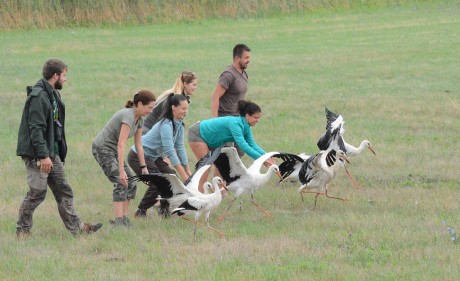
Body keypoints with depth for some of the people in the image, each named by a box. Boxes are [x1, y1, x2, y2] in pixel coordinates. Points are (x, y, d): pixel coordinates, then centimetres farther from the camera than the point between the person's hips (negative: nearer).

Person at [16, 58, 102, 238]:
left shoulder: (53, 95, 14)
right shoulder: (38, 96, -18)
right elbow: (35, 128, -22)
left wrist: (59, 153, 18)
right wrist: (43, 155, -25)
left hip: (52, 153, 10)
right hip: (37, 155, -10)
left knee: (63, 191, 11)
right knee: (37, 192, -5)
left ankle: (75, 227, 14)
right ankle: (23, 229, 6)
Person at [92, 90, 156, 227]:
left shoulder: (139, 119, 3)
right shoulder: (128, 116, -25)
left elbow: (138, 145, 10)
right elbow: (121, 145, -30)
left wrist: (144, 167, 8)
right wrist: (121, 171, -33)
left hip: (113, 149, 10)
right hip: (102, 148, -10)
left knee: (130, 184, 4)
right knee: (121, 183, -19)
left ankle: (124, 218, 6)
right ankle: (118, 221, -22)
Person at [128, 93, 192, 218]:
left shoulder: (179, 124, 0)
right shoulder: (166, 125, -29)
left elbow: (180, 148, 3)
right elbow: (170, 151, -31)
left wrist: (188, 170, -1)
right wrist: (183, 174, -31)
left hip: (153, 156, 9)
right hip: (138, 156, -9)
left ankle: (164, 208, 11)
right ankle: (141, 211, -4)